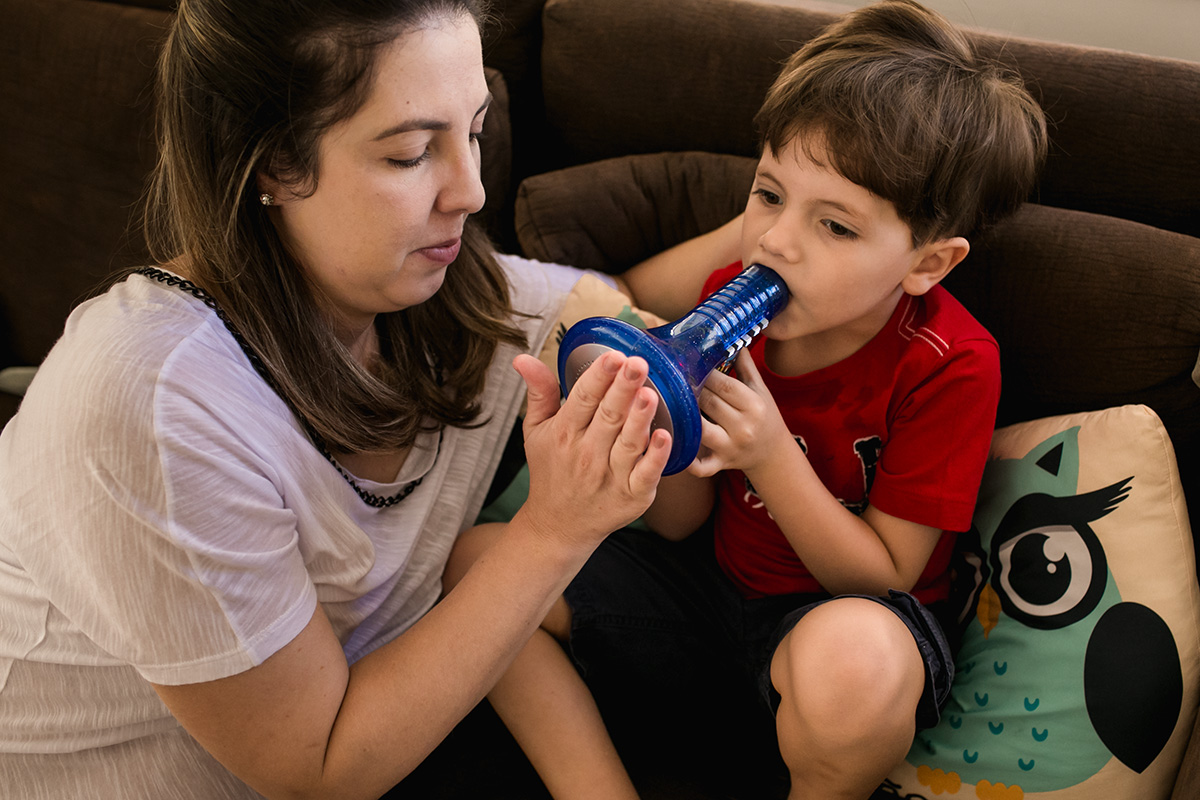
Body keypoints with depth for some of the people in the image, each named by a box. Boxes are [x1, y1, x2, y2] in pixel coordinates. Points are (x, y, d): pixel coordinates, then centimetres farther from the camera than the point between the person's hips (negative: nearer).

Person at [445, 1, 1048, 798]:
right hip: (714, 580, 6)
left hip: (850, 611, -5)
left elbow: (881, 575, -16)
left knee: (851, 655, -43)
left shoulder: (949, 366, -19)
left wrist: (770, 455, -29)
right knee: (471, 558, -5)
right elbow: (680, 527, 1)